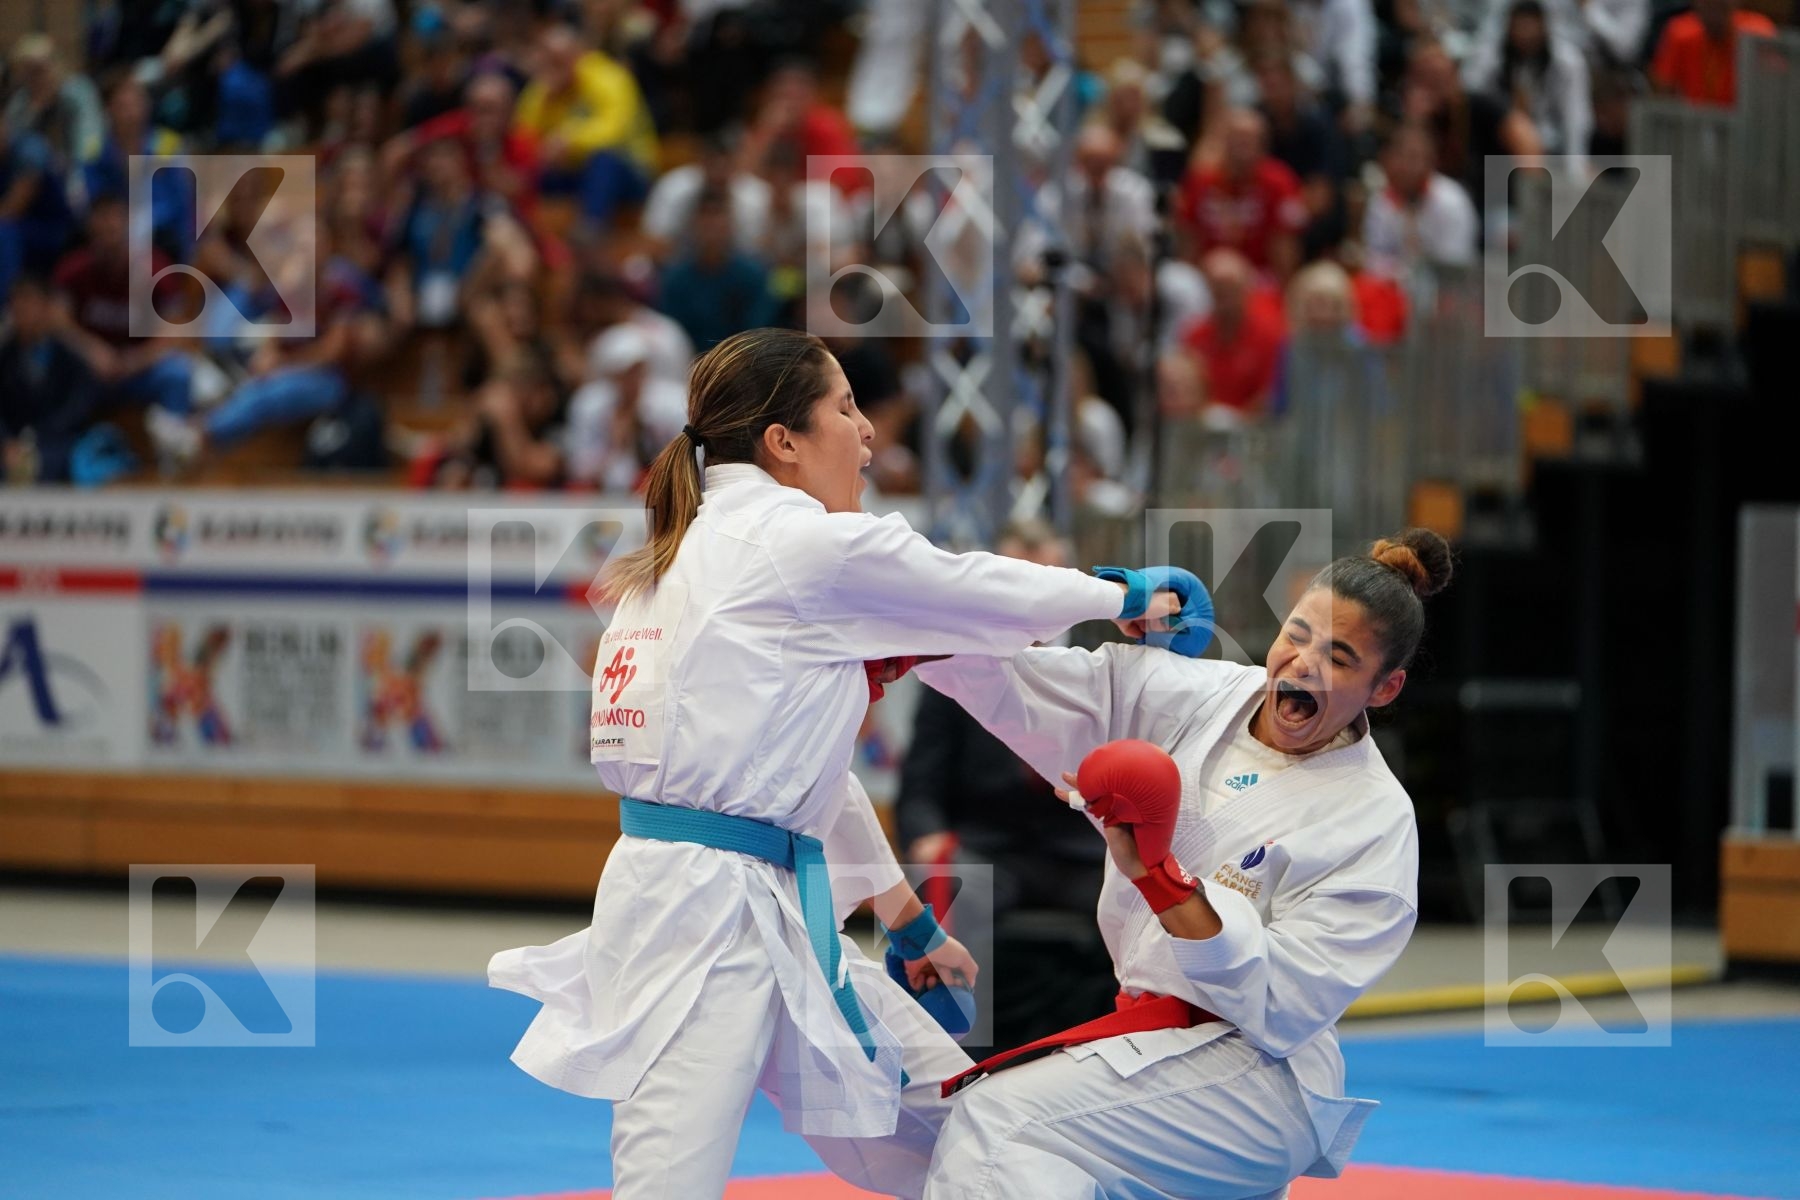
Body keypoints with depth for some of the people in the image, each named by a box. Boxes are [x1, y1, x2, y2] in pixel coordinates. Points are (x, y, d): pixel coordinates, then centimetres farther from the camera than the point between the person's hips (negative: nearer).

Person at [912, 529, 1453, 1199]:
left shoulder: (1378, 823, -13)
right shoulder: (1202, 699, 3)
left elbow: (1279, 1008, -20)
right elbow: (1013, 684, -1)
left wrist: (1159, 874, -28)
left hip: (1255, 1080, -8)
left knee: (999, 1122, -25)